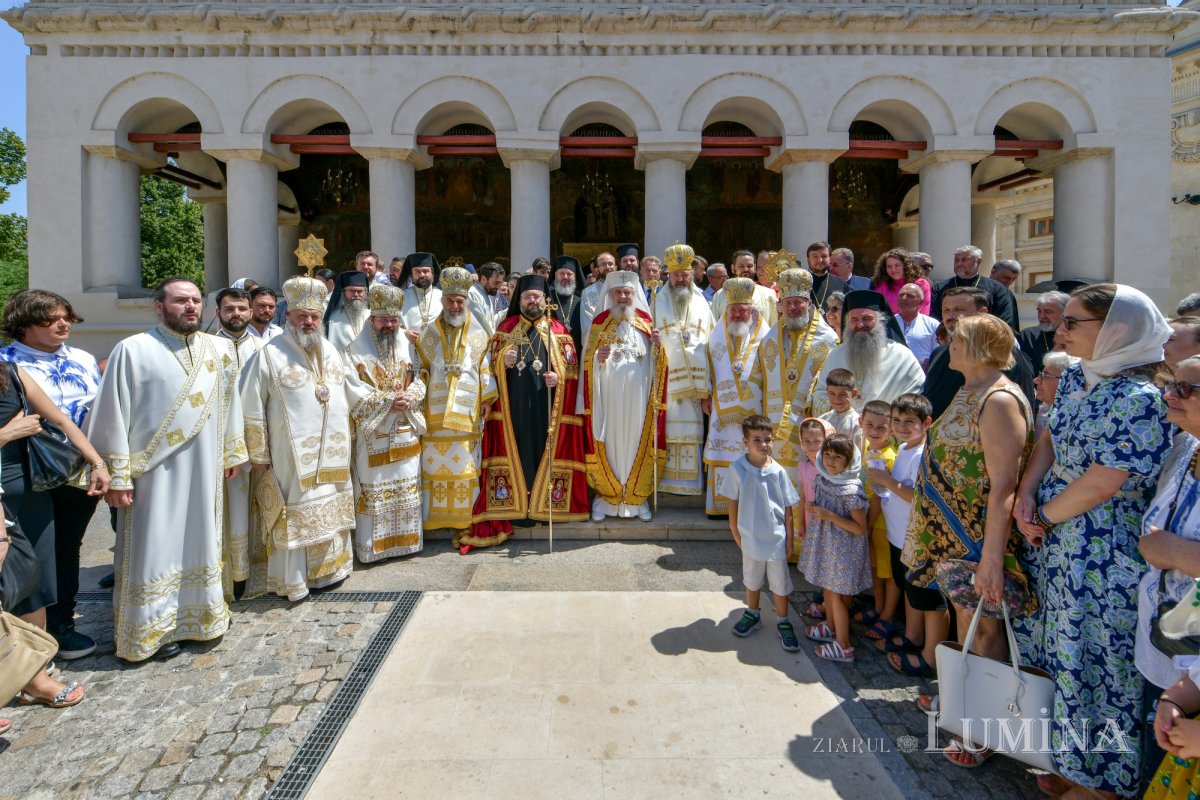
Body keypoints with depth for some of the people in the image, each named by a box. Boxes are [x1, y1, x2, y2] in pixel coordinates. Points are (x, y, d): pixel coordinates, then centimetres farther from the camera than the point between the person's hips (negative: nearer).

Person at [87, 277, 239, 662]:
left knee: (199, 541, 15)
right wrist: (117, 476, -10)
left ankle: (197, 613, 32)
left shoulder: (220, 350, 4)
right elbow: (112, 415, -9)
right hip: (154, 472, -4)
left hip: (203, 469, 4)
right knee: (155, 547, 7)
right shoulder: (133, 350, -9)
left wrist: (232, 453, 13)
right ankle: (155, 626, 24)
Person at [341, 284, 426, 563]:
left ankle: (404, 539, 24)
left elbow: (419, 382, 7)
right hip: (372, 435, -4)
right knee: (373, 492, 2)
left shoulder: (407, 348, 9)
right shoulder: (355, 351, -4)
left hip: (405, 433, 4)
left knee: (406, 489, 11)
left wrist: (409, 398, -15)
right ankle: (371, 545, 14)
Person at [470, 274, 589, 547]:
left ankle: (545, 502, 10)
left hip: (547, 406, 0)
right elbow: (490, 362, 11)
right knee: (516, 449, -1)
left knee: (545, 449, 0)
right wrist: (504, 361, -10)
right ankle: (515, 502, 7)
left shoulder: (558, 330, 8)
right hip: (513, 405, 1)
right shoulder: (506, 328, 11)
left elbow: (572, 366, 6)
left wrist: (558, 376, -13)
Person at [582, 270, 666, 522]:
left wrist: (657, 345, -10)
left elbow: (656, 362, 10)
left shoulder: (646, 321, 9)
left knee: (637, 441, 5)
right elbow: (587, 362, 2)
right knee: (610, 442, 2)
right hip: (609, 397, -1)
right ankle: (606, 496, 13)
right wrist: (598, 358, -19)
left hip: (638, 397, 2)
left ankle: (637, 496, 16)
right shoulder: (600, 322, 4)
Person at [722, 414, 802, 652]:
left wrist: (789, 540, -1)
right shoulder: (737, 469, -14)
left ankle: (783, 622, 34)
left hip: (777, 540, 0)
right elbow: (732, 505, -5)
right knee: (752, 581, 21)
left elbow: (788, 508, -3)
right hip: (750, 539, 0)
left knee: (780, 584, 13)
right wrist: (737, 536, -3)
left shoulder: (778, 471, -12)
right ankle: (753, 615, 43)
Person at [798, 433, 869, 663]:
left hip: (843, 549, -7)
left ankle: (843, 646, 18)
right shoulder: (821, 479, -2)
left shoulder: (851, 491, -25)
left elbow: (861, 528, -22)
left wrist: (829, 516, -26)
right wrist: (812, 508, -5)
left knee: (837, 594, 4)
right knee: (827, 588, 22)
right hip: (824, 543, 7)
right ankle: (831, 627, 42)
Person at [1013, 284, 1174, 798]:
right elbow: (1049, 439, 9)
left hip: (1102, 555, -8)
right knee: (1060, 650, 21)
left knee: (1094, 658, 7)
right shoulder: (1075, 378, 4)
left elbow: (1100, 486, -24)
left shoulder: (1139, 400, -22)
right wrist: (1027, 495, -5)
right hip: (1053, 540, 8)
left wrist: (1043, 516, -11)